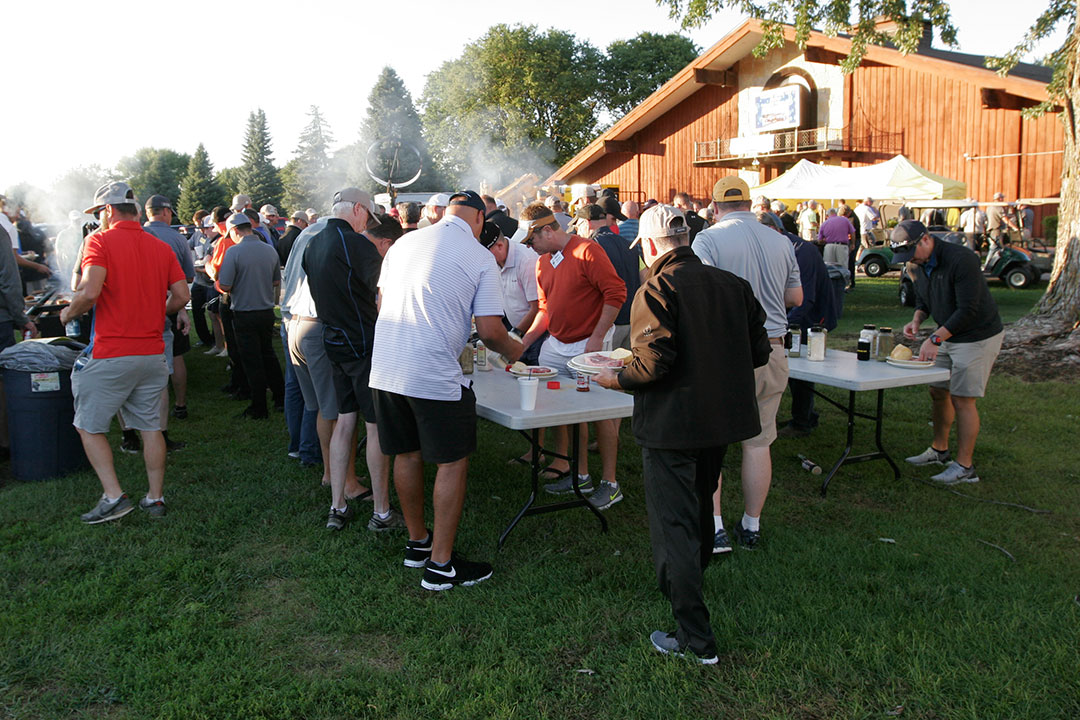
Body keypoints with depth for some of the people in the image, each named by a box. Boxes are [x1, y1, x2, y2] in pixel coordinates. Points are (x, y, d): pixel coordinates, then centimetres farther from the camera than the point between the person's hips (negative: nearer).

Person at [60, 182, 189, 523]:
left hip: (110, 355, -5)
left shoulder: (100, 241, -8)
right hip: (152, 353, 5)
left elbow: (90, 292, -21)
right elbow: (181, 296, 4)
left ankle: (113, 496, 2)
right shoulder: (161, 247, 8)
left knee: (90, 427, 9)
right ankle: (155, 498, 17)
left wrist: (69, 313, -2)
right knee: (151, 427, 12)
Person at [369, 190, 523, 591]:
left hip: (385, 368, 6)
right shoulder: (480, 258, -4)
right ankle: (441, 565, 9)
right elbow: (489, 331, -8)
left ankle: (417, 543, 33)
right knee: (453, 464, 5)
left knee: (407, 456, 18)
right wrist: (511, 350, 13)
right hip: (435, 375, -6)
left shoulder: (403, 244, 11)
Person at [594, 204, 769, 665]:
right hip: (722, 418, 7)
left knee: (673, 524, 1)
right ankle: (692, 580, 50)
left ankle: (695, 638, 4)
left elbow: (653, 363, -24)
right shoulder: (733, 285, 4)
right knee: (699, 506, 27)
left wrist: (617, 380, -6)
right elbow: (758, 352, 7)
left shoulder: (656, 291, -16)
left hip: (672, 423, -7)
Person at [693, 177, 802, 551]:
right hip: (771, 351, 5)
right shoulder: (781, 242, 7)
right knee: (758, 442, 12)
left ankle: (714, 528, 1)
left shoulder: (708, 240, -8)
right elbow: (796, 298, 14)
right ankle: (751, 526, 22)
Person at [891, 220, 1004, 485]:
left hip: (977, 337, -8)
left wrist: (935, 339, -29)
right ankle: (939, 450, 29)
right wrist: (916, 320, -5)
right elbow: (922, 299, 16)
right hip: (947, 335, 9)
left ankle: (964, 466, 2)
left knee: (962, 399, -7)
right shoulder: (921, 264, 1)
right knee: (938, 391, 13)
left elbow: (968, 311, -28)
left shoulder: (961, 260, -26)